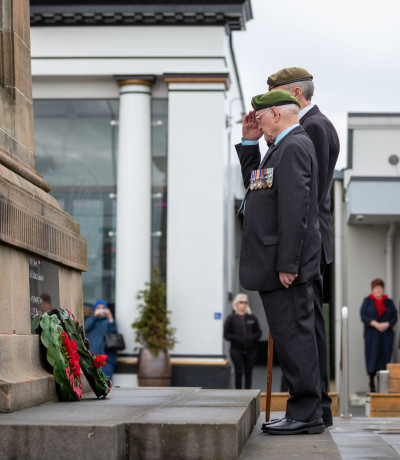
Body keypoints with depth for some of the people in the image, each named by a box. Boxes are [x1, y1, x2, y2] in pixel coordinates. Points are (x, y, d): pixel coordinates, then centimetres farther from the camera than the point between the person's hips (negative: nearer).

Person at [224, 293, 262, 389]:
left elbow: (258, 332, 13)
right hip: (236, 350, -2)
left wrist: (253, 337, -7)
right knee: (239, 372, -3)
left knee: (248, 372, 5)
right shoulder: (231, 318, 2)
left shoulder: (252, 318, 9)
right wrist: (235, 338, -13)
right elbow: (226, 334, 1)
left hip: (250, 350, 2)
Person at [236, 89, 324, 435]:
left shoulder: (294, 146, -13)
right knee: (290, 338, 12)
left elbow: (295, 207, -21)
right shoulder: (286, 147, 20)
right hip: (275, 263, 11)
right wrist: (249, 142, 19)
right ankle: (303, 411, 17)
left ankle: (306, 415, -3)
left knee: (294, 336, -7)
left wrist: (287, 263, -24)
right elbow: (255, 184, 29)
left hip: (287, 264, -11)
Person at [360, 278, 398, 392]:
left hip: (386, 334, 2)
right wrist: (375, 324, -14)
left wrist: (386, 324, -12)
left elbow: (394, 317, 8)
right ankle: (372, 383, -4)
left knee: (385, 356, -4)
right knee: (372, 356, -8)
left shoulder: (388, 302, 14)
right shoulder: (367, 301, 9)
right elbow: (363, 316, -1)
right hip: (371, 334, -2)